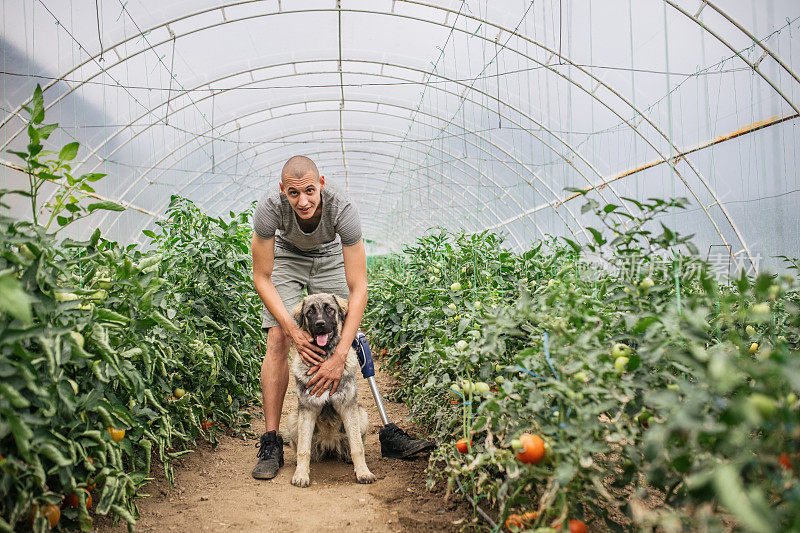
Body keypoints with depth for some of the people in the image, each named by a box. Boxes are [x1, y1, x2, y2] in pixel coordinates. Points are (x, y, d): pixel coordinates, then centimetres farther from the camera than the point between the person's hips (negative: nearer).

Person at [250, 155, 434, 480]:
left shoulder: (342, 209, -37)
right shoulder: (270, 206, -35)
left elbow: (358, 288, -37)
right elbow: (261, 277, -24)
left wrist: (339, 356, -43)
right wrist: (293, 330, -36)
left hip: (329, 257, 0)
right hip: (286, 256, 0)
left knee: (354, 343, -9)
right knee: (277, 339, -17)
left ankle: (388, 433, -2)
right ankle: (271, 442, -10)